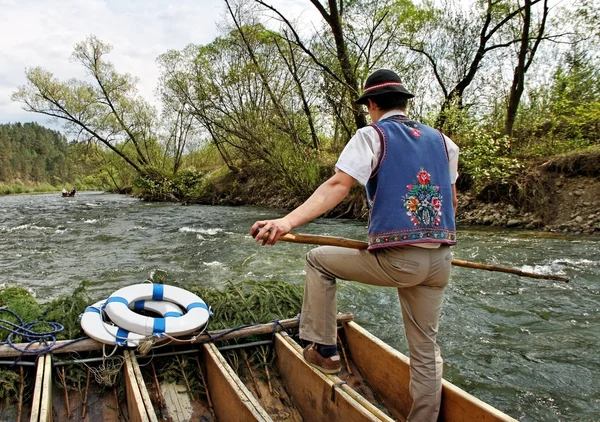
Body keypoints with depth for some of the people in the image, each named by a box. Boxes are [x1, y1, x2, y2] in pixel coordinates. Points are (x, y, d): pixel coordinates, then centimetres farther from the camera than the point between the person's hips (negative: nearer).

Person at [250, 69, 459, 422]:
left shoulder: (372, 135, -1)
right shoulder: (442, 141, 16)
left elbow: (338, 185, -18)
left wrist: (288, 222, -28)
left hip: (395, 260, -6)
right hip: (439, 261, 6)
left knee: (319, 260, 16)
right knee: (426, 348, 18)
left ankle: (323, 349, 19)